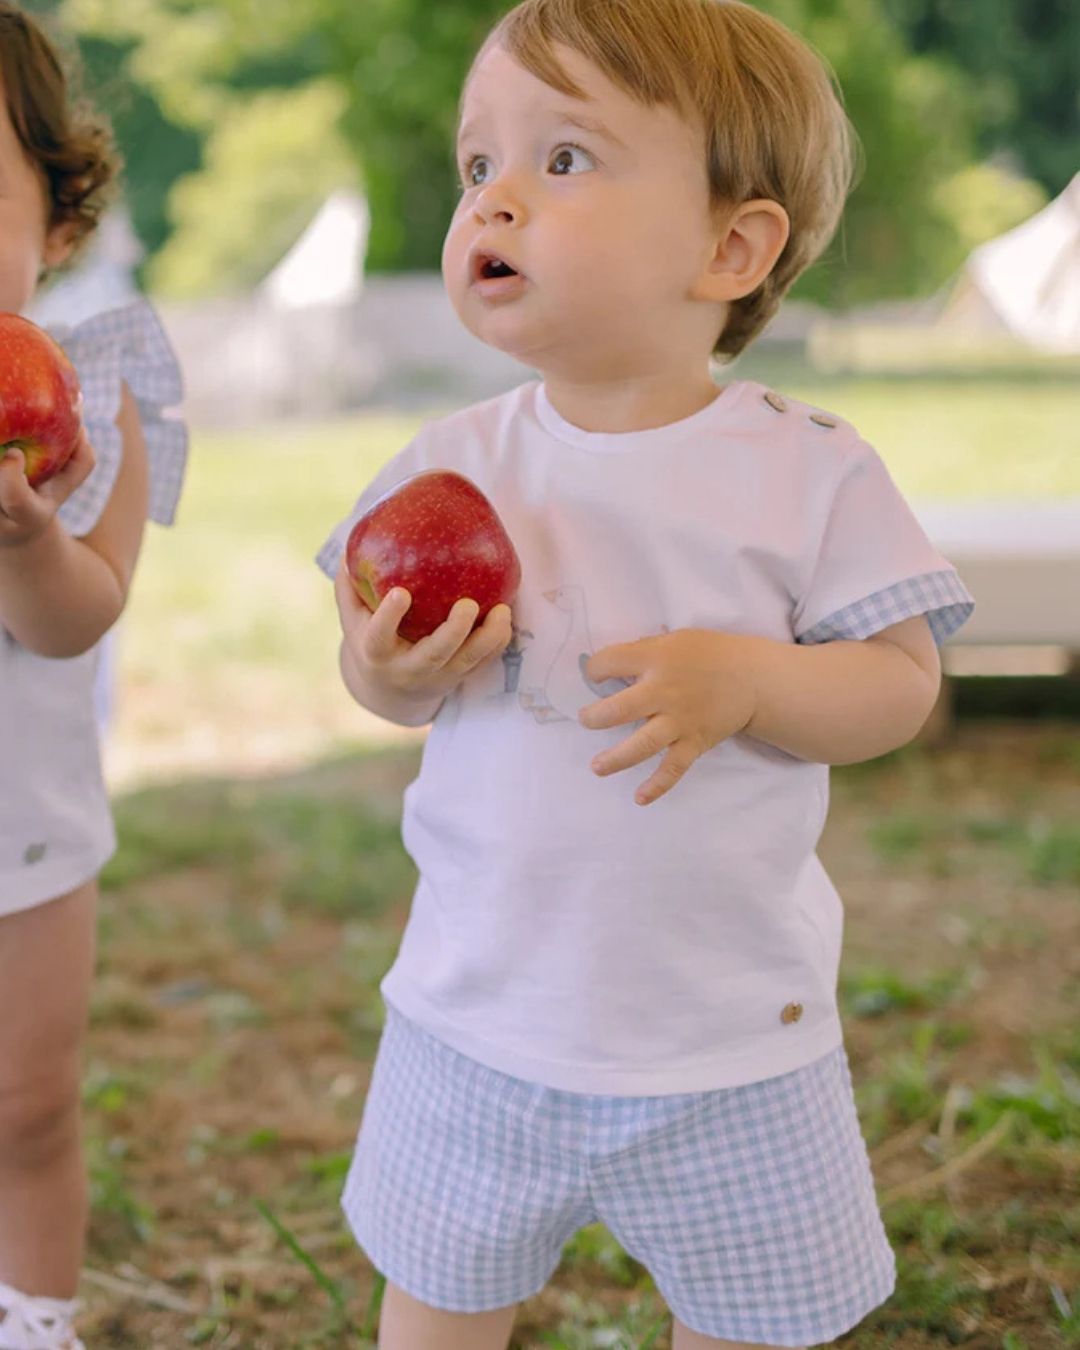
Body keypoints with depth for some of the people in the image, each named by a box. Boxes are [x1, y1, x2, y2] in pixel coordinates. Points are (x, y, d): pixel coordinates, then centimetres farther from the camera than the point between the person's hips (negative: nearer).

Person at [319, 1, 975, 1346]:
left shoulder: (808, 472, -11)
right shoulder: (448, 468, -3)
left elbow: (903, 679, -10)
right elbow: (376, 672, 3)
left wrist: (743, 680, -28)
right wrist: (389, 667, -21)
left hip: (730, 1035, -2)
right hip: (480, 1014, 2)